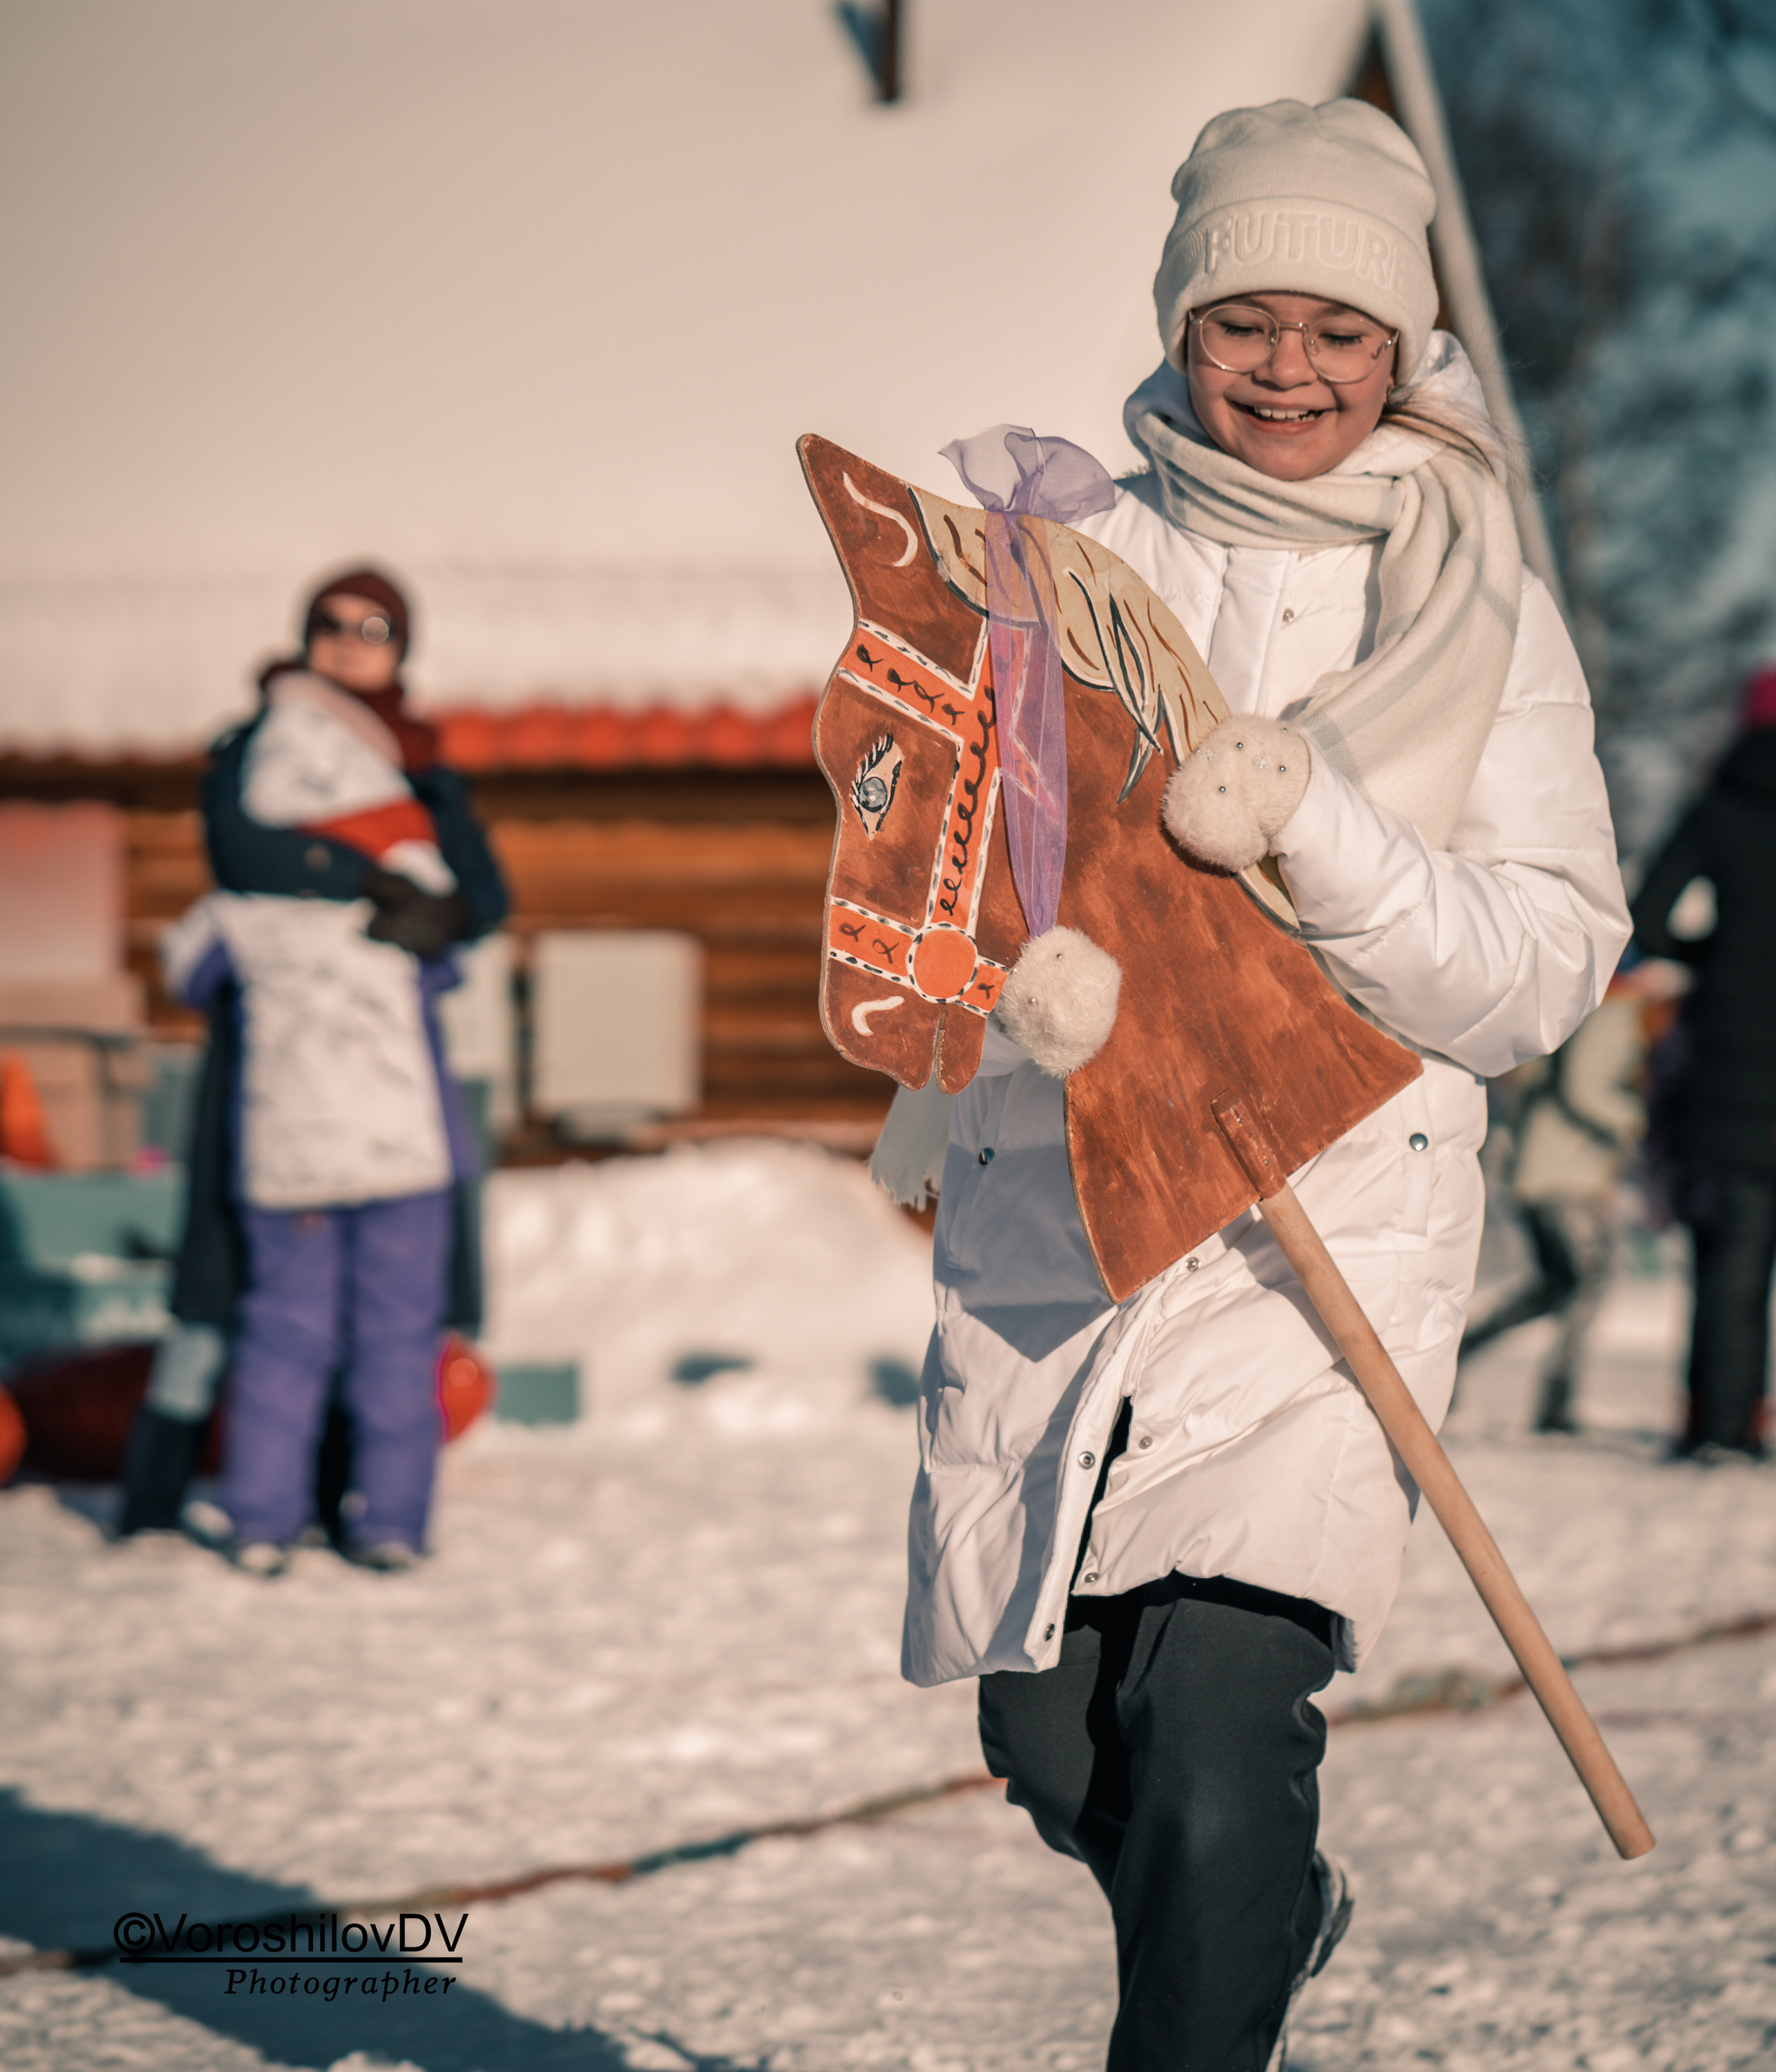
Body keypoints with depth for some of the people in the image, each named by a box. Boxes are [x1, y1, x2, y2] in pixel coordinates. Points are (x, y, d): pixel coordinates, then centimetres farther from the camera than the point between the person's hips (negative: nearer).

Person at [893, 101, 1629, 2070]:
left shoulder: (1478, 615, 3)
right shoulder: (1070, 550, 7)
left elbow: (1542, 970, -5)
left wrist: (1313, 830, -21)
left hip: (1332, 1220, -2)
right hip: (1048, 1207, 3)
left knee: (1216, 1725, -20)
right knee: (1052, 1741, 9)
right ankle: (1268, 1908, 41)